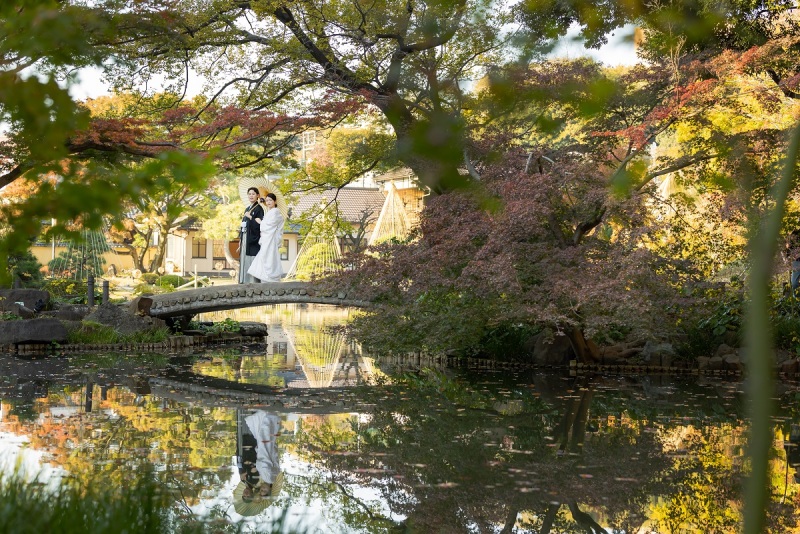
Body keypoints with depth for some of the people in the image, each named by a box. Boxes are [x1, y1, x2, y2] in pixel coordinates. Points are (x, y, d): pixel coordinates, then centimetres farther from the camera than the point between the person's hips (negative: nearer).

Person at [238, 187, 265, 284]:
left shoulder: (259, 209, -6)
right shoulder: (247, 209, 18)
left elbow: (259, 225, -15)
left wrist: (250, 217, -20)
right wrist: (240, 239, 14)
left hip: (253, 239, -8)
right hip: (245, 239, 8)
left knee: (252, 261, -11)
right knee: (244, 261, 6)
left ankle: (254, 282, -12)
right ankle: (245, 282, 8)